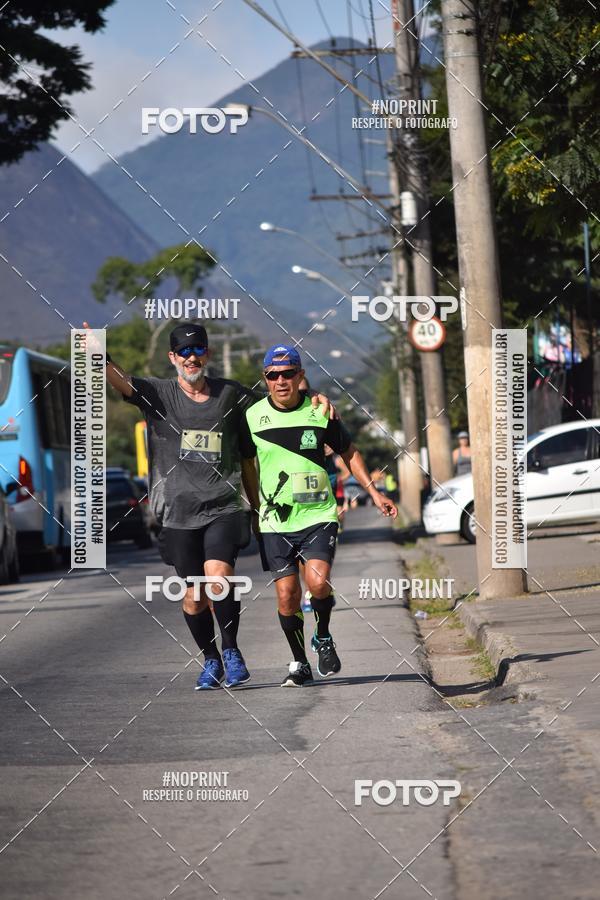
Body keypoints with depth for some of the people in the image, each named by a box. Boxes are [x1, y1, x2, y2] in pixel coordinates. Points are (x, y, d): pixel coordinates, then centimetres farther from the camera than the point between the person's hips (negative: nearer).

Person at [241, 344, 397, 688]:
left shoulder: (320, 412, -2)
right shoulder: (253, 416, 0)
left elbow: (349, 453, 12)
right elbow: (248, 464, 15)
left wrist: (374, 492, 6)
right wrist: (256, 510, 15)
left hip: (318, 515, -1)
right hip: (275, 520, 1)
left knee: (318, 581, -19)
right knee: (287, 593, -3)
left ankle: (323, 639, 9)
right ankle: (299, 664, 15)